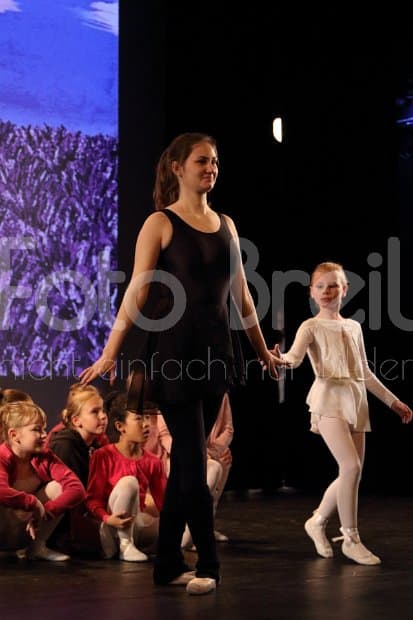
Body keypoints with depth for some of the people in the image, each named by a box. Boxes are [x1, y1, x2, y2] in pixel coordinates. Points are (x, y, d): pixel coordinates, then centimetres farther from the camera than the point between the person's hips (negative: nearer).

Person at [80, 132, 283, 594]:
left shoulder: (226, 225, 13)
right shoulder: (160, 223, -3)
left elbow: (241, 293, 19)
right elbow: (137, 292, -9)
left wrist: (262, 350, 23)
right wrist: (109, 354, -16)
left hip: (215, 352, 6)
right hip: (174, 352, -6)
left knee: (185, 460, 9)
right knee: (192, 460, -5)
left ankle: (168, 564, 16)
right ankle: (208, 564, 3)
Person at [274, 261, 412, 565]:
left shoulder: (354, 327, 18)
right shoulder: (311, 327, 2)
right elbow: (295, 357, -17)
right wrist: (278, 359, -40)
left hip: (357, 401, 6)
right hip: (328, 398, -6)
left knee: (352, 472, 4)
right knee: (351, 466, -18)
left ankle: (318, 521, 25)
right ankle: (351, 539, -8)